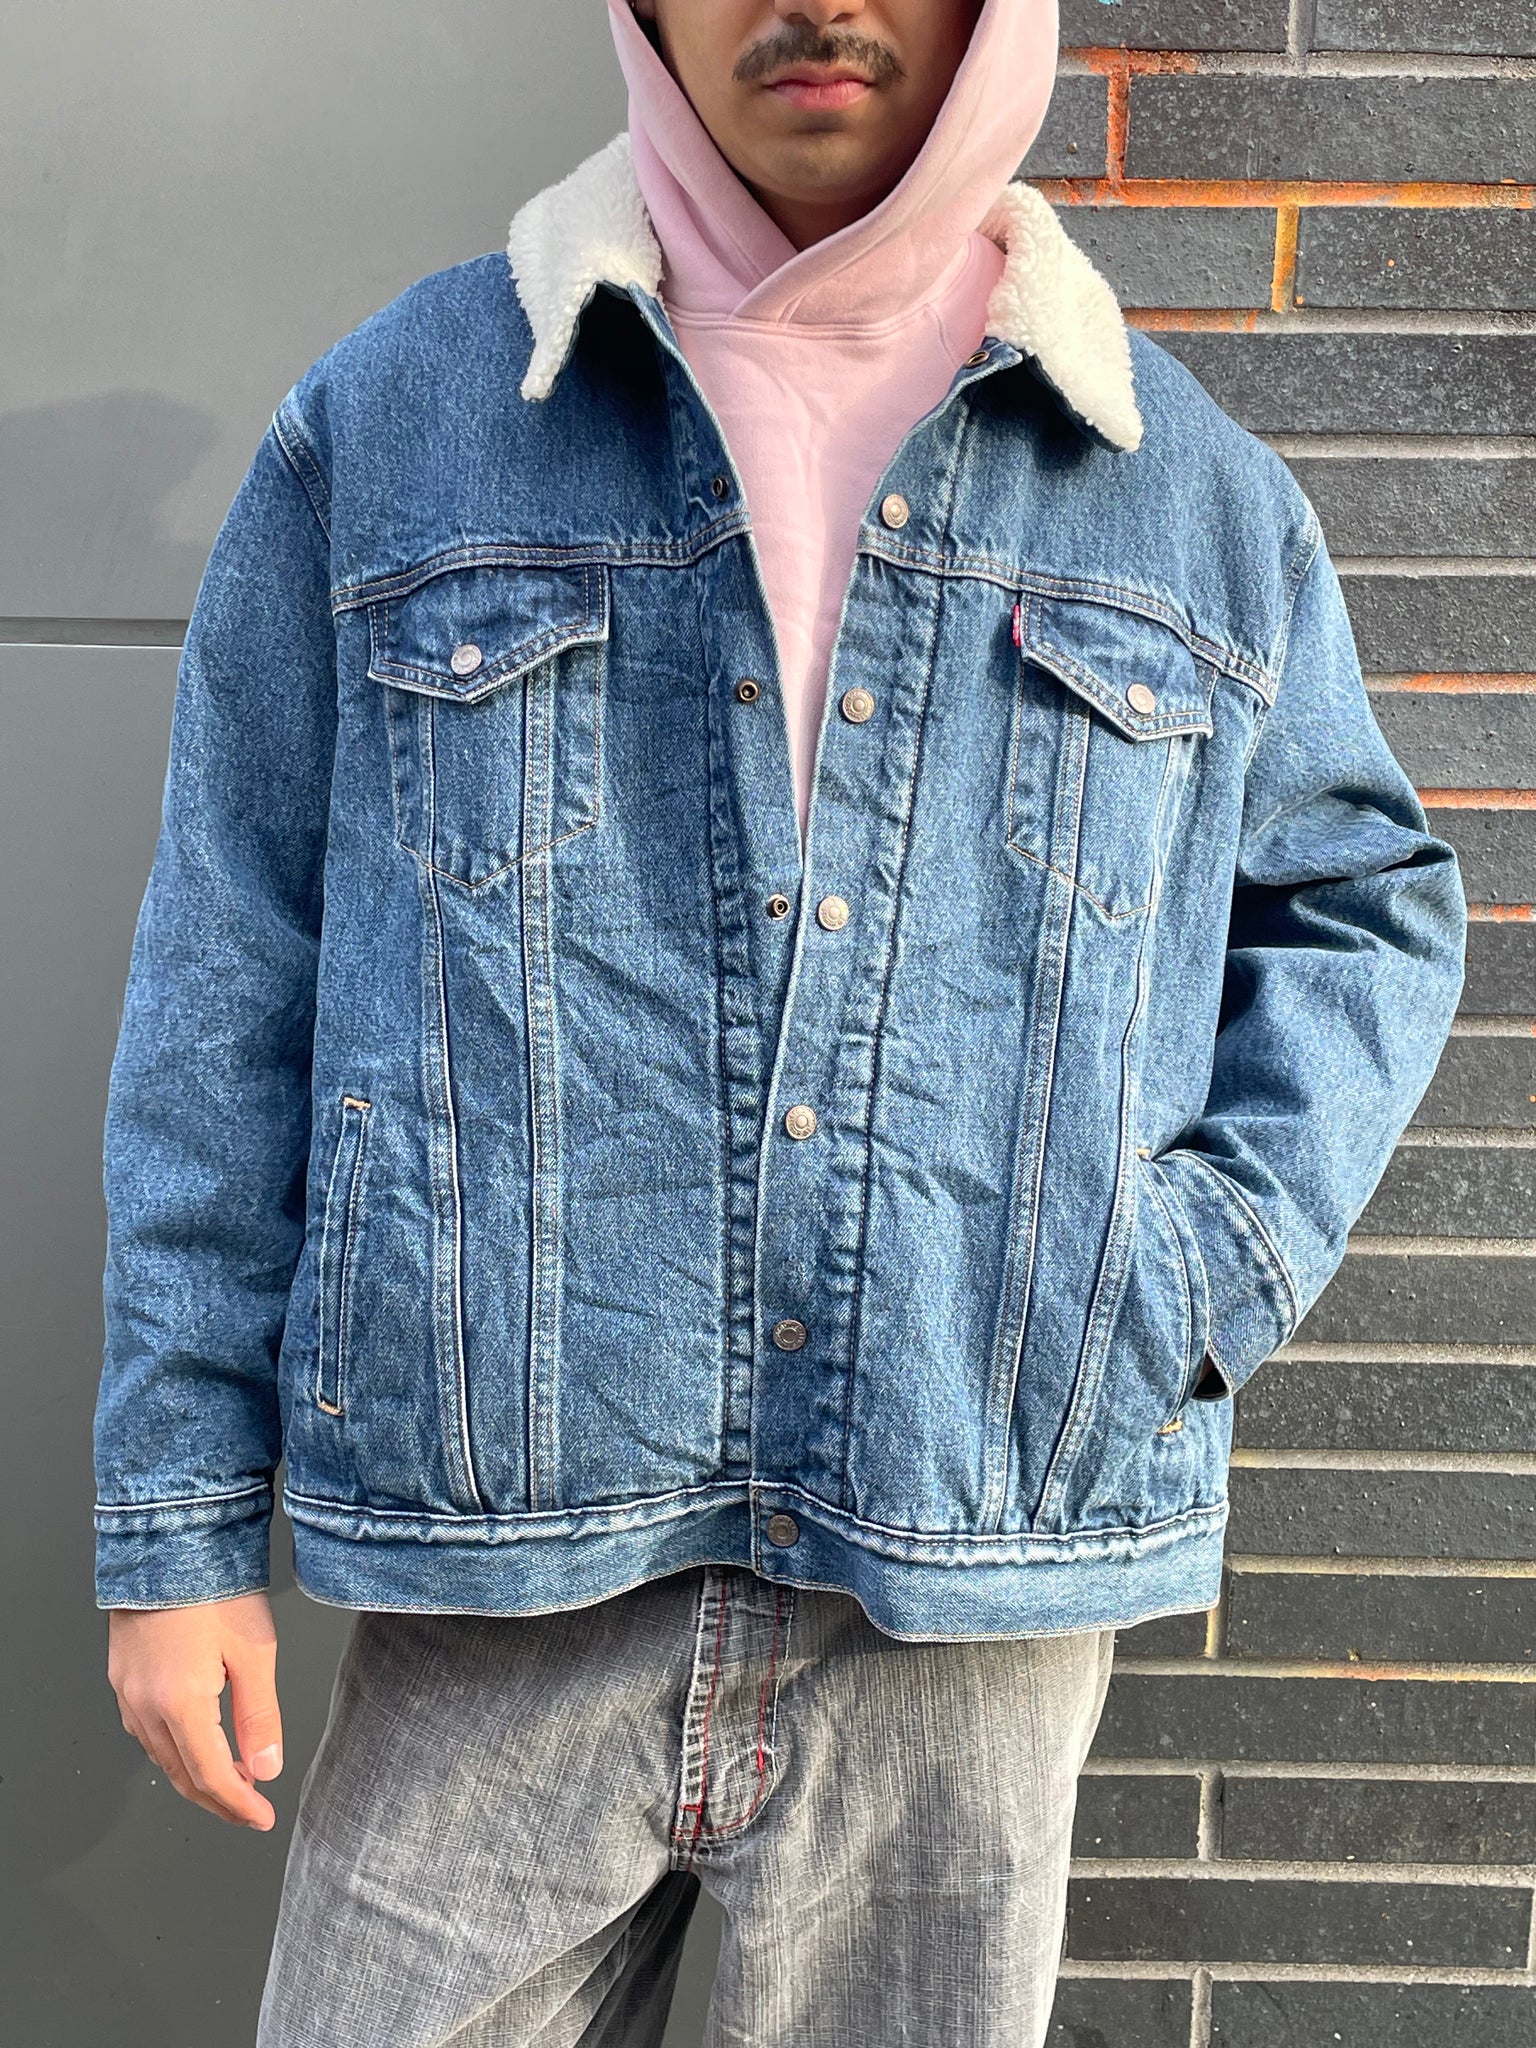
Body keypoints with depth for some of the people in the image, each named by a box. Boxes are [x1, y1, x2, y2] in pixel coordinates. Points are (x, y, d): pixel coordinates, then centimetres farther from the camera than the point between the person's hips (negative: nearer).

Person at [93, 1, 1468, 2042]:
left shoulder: (1202, 490, 6)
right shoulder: (386, 424, 2)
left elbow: (1365, 898, 16)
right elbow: (227, 980, 2)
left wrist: (1218, 1262, -1)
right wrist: (181, 1522, 0)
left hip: (976, 1604, 2)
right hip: (500, 1574, 0)